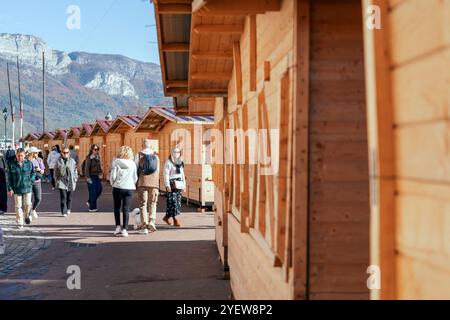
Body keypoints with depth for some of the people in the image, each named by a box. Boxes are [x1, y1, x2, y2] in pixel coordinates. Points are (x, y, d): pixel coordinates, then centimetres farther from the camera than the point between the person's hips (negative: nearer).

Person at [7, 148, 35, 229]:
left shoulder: (29, 163, 0)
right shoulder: (12, 165, -3)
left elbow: (33, 173, 12)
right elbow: (9, 178, 0)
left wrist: (30, 180, -6)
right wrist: (10, 189, -5)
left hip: (27, 188, 1)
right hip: (17, 189, 0)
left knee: (27, 204, 0)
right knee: (18, 206, 3)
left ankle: (26, 216, 31)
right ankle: (20, 223, 12)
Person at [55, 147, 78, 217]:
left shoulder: (72, 161, 5)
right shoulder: (59, 161, 2)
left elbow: (75, 172, 9)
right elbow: (56, 172, 7)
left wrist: (75, 181, 5)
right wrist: (57, 180, 1)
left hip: (70, 182, 2)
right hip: (62, 182, -2)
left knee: (69, 197, 11)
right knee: (63, 197, -10)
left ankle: (68, 209, 33)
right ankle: (64, 212, -8)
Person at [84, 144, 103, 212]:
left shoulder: (98, 157, 10)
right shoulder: (89, 158, -12)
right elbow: (86, 168, -14)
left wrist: (100, 173, 9)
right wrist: (88, 178, -17)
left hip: (96, 176, 7)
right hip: (91, 176, -7)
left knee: (99, 189, 5)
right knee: (93, 192, -3)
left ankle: (90, 202, 24)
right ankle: (92, 207, 6)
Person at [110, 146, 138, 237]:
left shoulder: (116, 162, -6)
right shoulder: (132, 164, 0)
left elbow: (113, 175, -7)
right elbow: (135, 177, 2)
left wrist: (112, 183, 11)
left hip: (118, 187, -1)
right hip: (129, 188, 1)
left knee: (117, 208, 15)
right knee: (126, 209, 3)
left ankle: (118, 226, 10)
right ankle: (124, 229, -1)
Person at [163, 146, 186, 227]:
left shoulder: (180, 162, 17)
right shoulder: (168, 162, -4)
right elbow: (166, 174, -10)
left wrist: (184, 184, 16)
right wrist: (167, 185, -16)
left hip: (179, 184, 7)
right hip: (172, 184, -7)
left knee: (178, 202, 6)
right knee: (173, 202, -8)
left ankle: (167, 217, 20)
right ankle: (175, 220, -7)